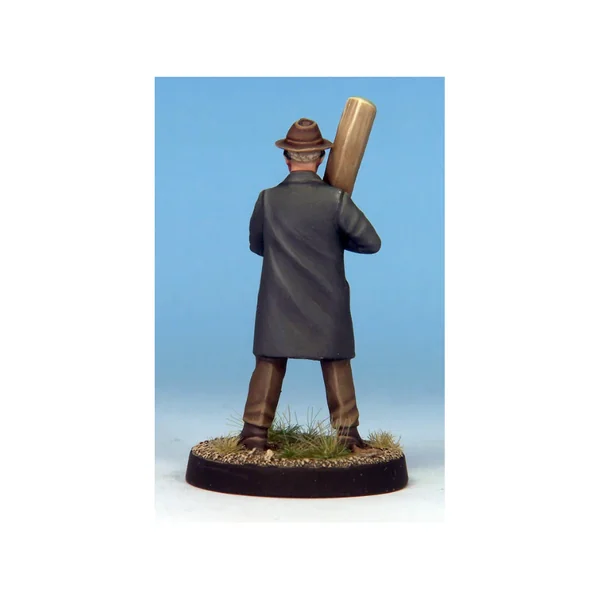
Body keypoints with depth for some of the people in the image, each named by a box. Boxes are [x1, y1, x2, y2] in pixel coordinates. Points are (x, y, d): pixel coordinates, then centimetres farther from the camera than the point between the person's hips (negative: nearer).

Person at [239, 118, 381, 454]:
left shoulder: (268, 199, -6)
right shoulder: (336, 200, -12)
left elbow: (257, 244, 9)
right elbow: (372, 242, -7)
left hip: (279, 301, 1)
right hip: (327, 301, -1)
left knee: (269, 363, 10)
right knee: (337, 365, 12)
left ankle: (255, 432, 12)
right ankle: (347, 433, 15)